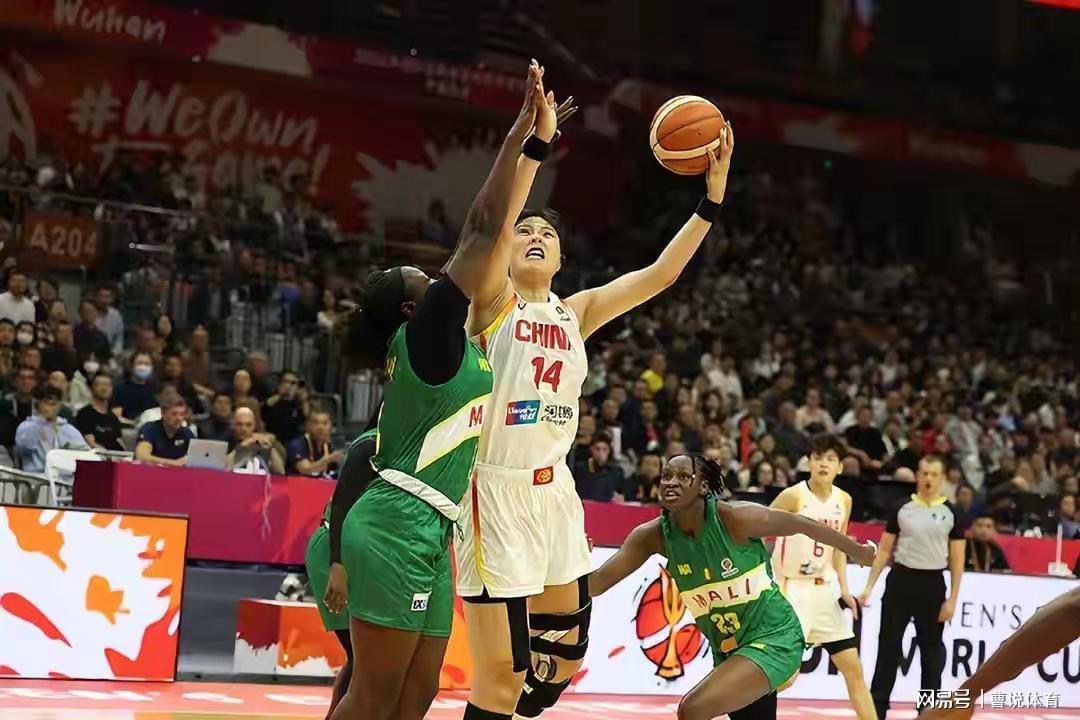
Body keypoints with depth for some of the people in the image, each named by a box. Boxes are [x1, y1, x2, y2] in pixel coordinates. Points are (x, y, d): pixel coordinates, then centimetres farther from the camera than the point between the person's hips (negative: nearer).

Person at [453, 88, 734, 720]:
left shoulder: (576, 313, 10)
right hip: (496, 490, -6)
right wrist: (537, 141, -31)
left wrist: (713, 193, -2)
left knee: (565, 655, 13)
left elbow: (661, 273, 5)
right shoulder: (492, 302, -5)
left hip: (554, 490, 6)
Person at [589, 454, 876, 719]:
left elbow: (803, 524, -7)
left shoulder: (736, 518, -22)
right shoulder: (654, 535, -9)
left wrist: (857, 551, 7)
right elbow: (596, 583, -13)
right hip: (727, 651, 6)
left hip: (774, 637, -6)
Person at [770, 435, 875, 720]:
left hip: (825, 591, 7)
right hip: (791, 590, -6)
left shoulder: (844, 500, 5)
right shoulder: (793, 496, -14)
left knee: (853, 667, 8)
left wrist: (844, 588, 5)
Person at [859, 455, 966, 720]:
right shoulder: (902, 508, 3)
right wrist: (869, 586, 1)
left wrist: (952, 599, -3)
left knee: (931, 650, 6)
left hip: (932, 584, 0)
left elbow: (957, 560, 2)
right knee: (888, 644, 0)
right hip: (901, 580, 0)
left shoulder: (950, 513, 1)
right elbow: (885, 550, 7)